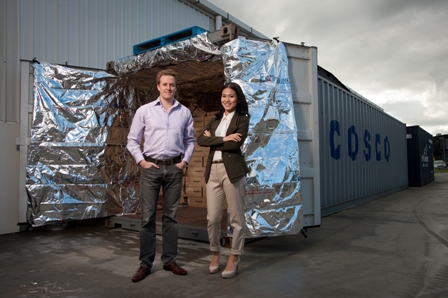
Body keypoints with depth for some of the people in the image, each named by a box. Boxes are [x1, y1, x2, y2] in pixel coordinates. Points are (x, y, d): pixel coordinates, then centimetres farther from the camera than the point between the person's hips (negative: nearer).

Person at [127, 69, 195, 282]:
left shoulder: (184, 112, 7)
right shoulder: (144, 110, 2)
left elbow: (190, 140, 13)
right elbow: (132, 140, 5)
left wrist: (185, 160, 2)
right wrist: (141, 161, -5)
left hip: (174, 168, 2)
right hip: (151, 168, -1)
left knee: (170, 216, 8)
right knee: (147, 217, 1)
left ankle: (169, 260, 19)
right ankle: (145, 263, 12)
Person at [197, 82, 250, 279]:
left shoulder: (242, 119, 3)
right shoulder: (214, 120, 17)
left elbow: (235, 145, -13)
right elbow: (201, 140, 0)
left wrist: (213, 140, -2)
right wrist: (223, 138, -11)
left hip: (232, 170, -4)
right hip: (213, 170, 4)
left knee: (236, 218, 3)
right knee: (212, 218, 6)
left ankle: (234, 259, 17)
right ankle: (215, 253, 26)